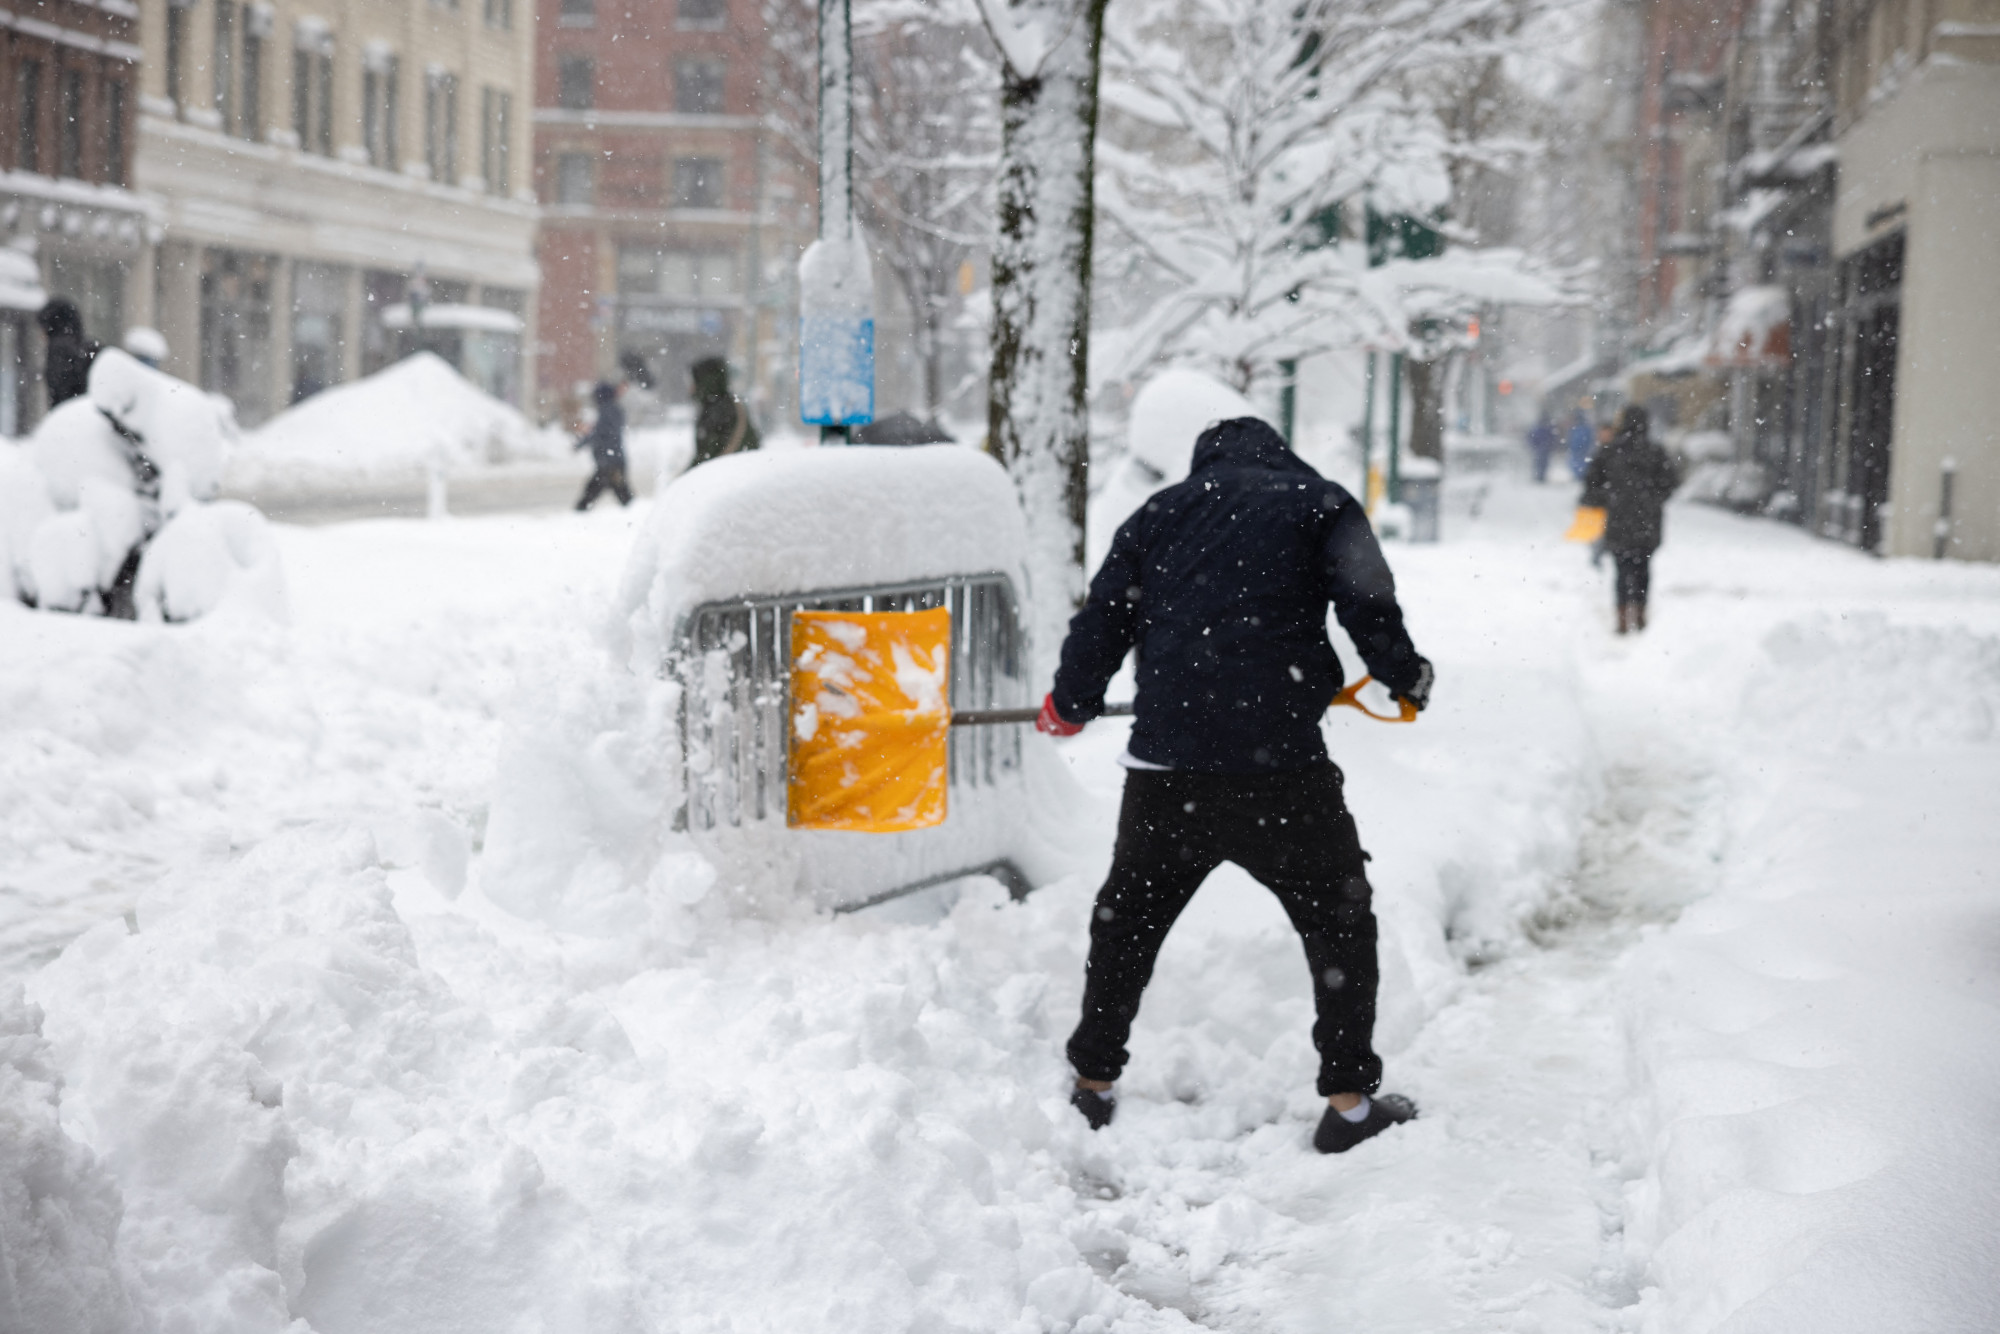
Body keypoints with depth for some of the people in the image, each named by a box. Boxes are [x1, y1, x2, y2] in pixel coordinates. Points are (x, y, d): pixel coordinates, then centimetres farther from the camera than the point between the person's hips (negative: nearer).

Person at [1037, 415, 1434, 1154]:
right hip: (1278, 761, -3)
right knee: (1339, 919, 13)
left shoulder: (1160, 512, 16)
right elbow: (1368, 606, -4)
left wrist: (1069, 705, 30)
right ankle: (1350, 1100, 12)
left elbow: (1104, 617, 15)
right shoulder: (1320, 503, 8)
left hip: (1166, 764, 3)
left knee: (1126, 919, 21)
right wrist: (1406, 678, 14)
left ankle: (1093, 1084, 27)